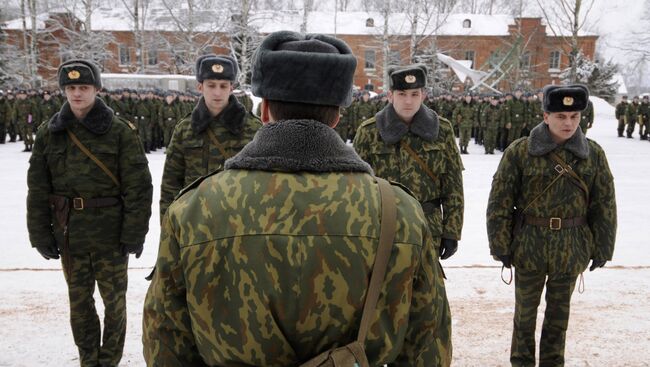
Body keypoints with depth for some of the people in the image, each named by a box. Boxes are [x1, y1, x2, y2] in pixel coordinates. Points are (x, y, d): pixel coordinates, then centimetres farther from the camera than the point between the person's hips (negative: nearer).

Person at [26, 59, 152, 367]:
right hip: (68, 234, 3)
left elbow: (138, 187, -9)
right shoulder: (48, 133, 3)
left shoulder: (119, 131, -7)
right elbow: (38, 189, 5)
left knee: (114, 300, 8)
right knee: (79, 301, 14)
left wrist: (134, 234, -12)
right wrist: (40, 234, 1)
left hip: (110, 233, -3)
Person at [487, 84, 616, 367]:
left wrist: (602, 248, 5)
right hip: (529, 244, -2)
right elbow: (499, 203, -6)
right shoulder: (519, 151, -9)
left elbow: (604, 205, 5)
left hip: (572, 247, 2)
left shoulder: (593, 153, -1)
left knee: (559, 309, 17)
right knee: (525, 308, 14)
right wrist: (501, 245, -7)